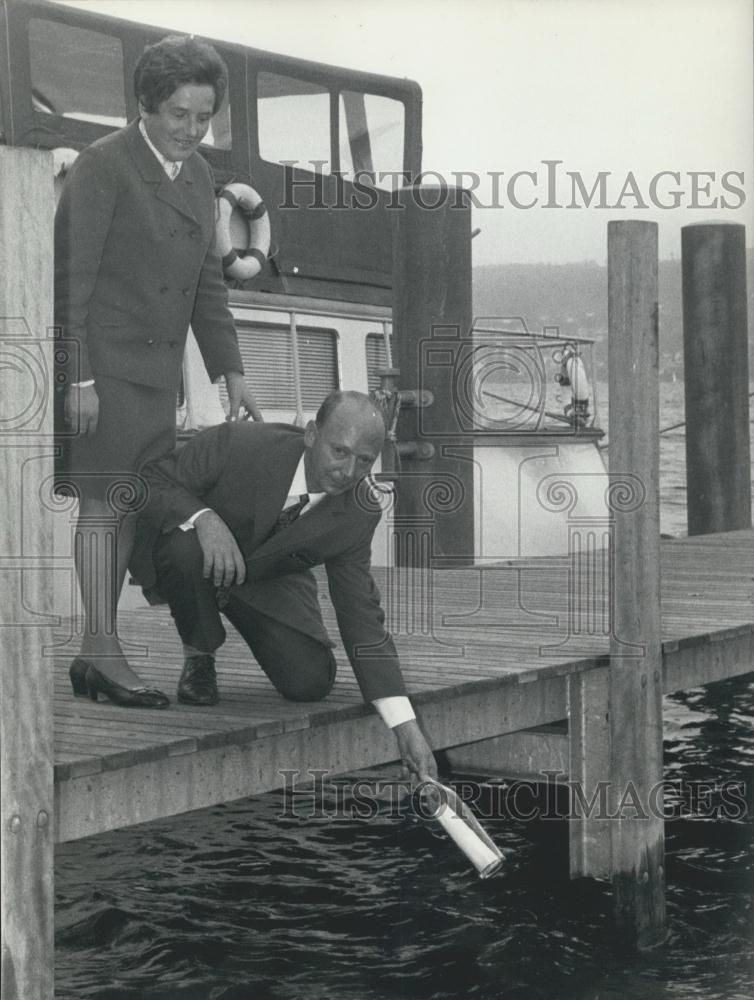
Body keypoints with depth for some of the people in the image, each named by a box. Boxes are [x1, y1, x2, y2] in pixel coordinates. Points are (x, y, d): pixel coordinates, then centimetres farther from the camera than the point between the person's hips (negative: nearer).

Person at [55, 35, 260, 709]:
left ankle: (93, 659, 12)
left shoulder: (197, 177, 11)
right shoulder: (102, 165, -12)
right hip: (100, 365, -7)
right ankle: (104, 653, -8)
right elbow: (69, 278, -14)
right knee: (103, 501, -9)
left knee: (128, 508, 6)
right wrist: (78, 380, -19)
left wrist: (232, 373, 14)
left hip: (156, 371, 8)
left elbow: (206, 280, 18)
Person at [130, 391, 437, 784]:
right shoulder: (237, 444, -33)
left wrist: (407, 727, -21)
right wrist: (204, 517, -47)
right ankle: (198, 657, -7)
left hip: (267, 575, 3)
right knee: (187, 548, -39)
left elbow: (361, 618, -15)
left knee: (311, 681, -17)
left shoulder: (359, 513, -20)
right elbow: (148, 482, -24)